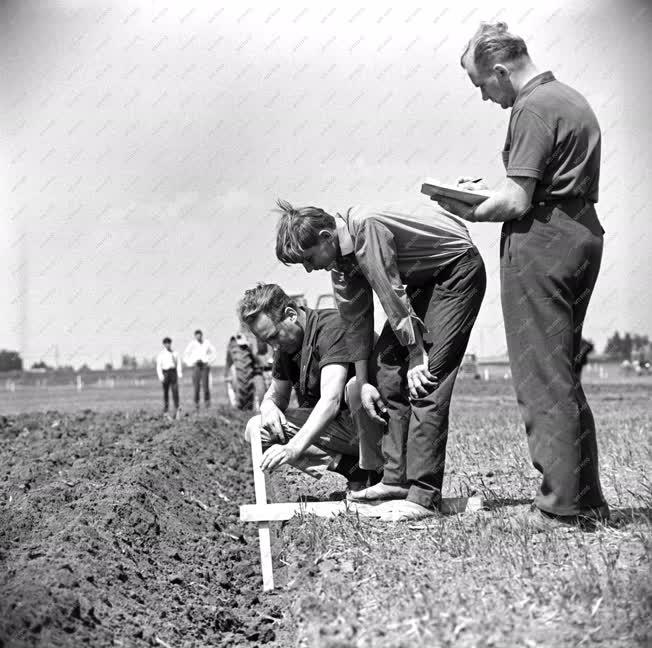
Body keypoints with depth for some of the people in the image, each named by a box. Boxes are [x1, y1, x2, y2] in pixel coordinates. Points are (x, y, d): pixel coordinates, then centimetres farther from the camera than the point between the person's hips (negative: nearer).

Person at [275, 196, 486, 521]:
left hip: (458, 270, -9)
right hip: (423, 277, 9)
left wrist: (417, 356, -19)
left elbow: (394, 299, -26)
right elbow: (357, 320, 5)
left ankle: (424, 495, -15)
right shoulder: (341, 257, -1)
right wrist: (364, 382, 5)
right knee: (386, 365, 3)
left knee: (426, 380, -16)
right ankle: (397, 478, 7)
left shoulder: (367, 229, -30)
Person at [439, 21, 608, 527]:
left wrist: (469, 211, -3)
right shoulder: (572, 98, 19)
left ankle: (563, 505, 0)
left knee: (542, 380, -4)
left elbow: (517, 202, -19)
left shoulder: (532, 110, -13)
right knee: (564, 377, 15)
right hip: (581, 235, 10)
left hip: (540, 243, -10)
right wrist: (488, 191, 15)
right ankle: (586, 498, 20)